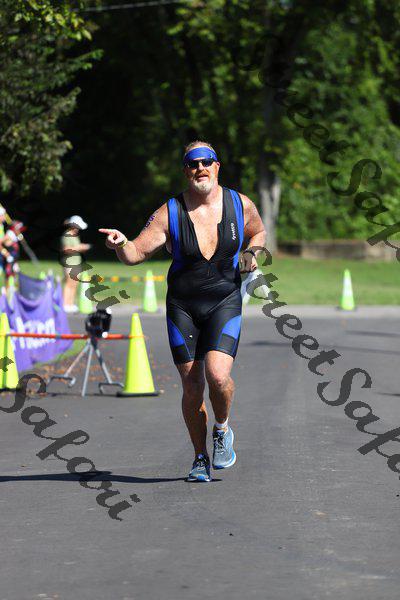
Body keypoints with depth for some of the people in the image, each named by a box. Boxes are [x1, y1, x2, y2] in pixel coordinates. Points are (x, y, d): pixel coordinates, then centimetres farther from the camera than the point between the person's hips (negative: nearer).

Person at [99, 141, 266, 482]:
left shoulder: (241, 205, -1)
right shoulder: (169, 214, -6)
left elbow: (258, 232, 20)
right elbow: (136, 253, -7)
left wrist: (252, 254, -1)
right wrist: (121, 244, -29)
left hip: (225, 303, -1)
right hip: (182, 307, 1)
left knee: (218, 375, -21)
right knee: (192, 387, 1)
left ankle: (222, 429, 10)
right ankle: (201, 458, 19)